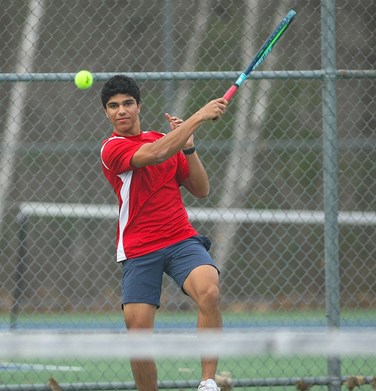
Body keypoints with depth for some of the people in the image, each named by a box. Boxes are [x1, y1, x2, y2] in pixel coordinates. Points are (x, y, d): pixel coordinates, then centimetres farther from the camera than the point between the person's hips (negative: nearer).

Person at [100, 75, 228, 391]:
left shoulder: (165, 140, 15)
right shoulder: (112, 148, -4)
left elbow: (201, 190, 14)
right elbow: (155, 155, -24)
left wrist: (188, 147, 0)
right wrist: (199, 117, -21)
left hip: (182, 240, 3)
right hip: (138, 251, -3)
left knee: (209, 293, -27)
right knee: (137, 333, -9)